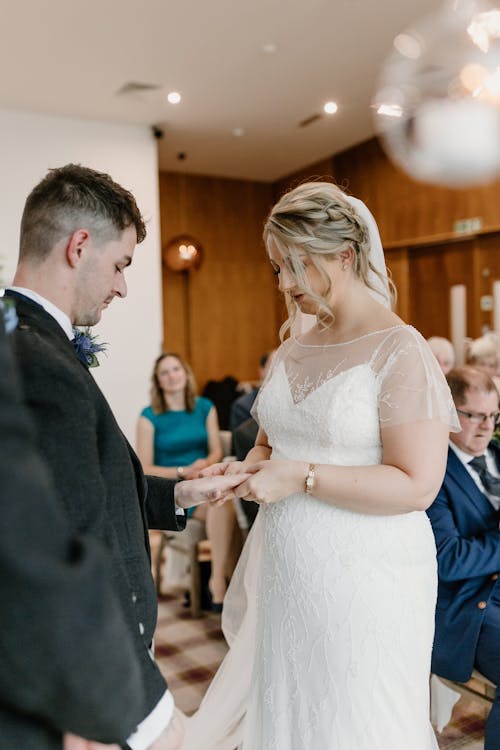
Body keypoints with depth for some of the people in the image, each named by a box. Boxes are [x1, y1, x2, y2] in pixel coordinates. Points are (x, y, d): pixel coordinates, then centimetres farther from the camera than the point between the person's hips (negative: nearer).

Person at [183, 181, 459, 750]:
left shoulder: (402, 352, -13)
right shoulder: (293, 351, 8)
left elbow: (415, 486, -19)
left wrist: (300, 478, -20)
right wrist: (248, 469, -2)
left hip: (361, 576, -6)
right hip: (283, 570, 6)